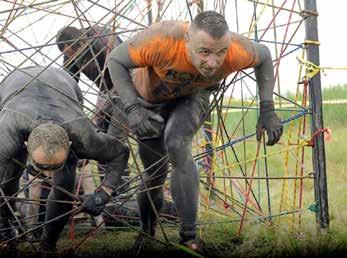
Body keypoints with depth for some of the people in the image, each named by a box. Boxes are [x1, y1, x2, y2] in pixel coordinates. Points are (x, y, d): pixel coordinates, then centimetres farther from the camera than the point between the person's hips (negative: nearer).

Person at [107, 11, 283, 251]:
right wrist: (132, 108, -39)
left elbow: (263, 55, -11)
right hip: (150, 100, 0)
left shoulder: (235, 50, -36)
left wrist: (267, 111, -16)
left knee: (177, 145, -31)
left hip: (192, 98, 0)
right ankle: (146, 235, 42)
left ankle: (189, 237, -25)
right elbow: (116, 60, -26)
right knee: (155, 175, 11)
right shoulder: (162, 39, -43)